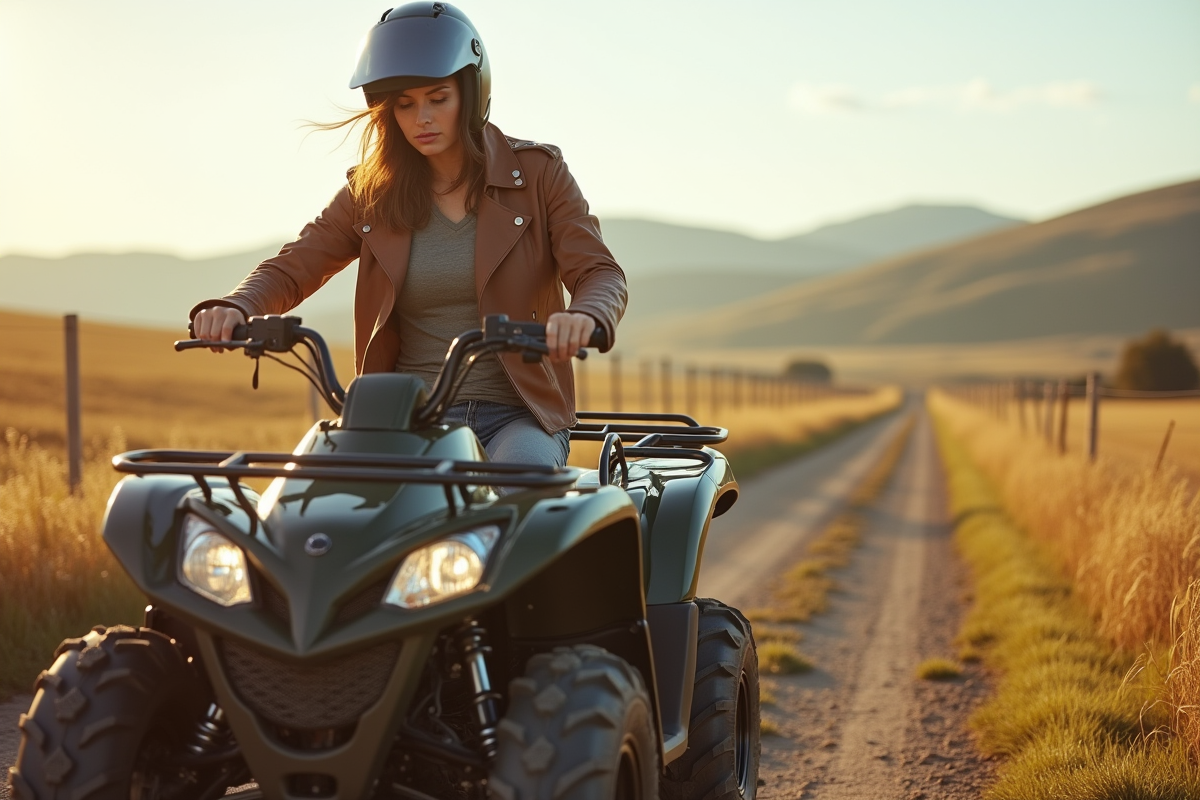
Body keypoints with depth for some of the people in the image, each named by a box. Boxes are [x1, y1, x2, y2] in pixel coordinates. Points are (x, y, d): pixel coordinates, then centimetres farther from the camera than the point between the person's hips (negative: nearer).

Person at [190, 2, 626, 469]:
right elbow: (291, 268, 6)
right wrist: (234, 308, -19)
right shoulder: (371, 194, 11)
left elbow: (599, 273, -6)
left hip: (517, 415, -2)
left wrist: (586, 317, -32)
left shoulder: (537, 174, 4)